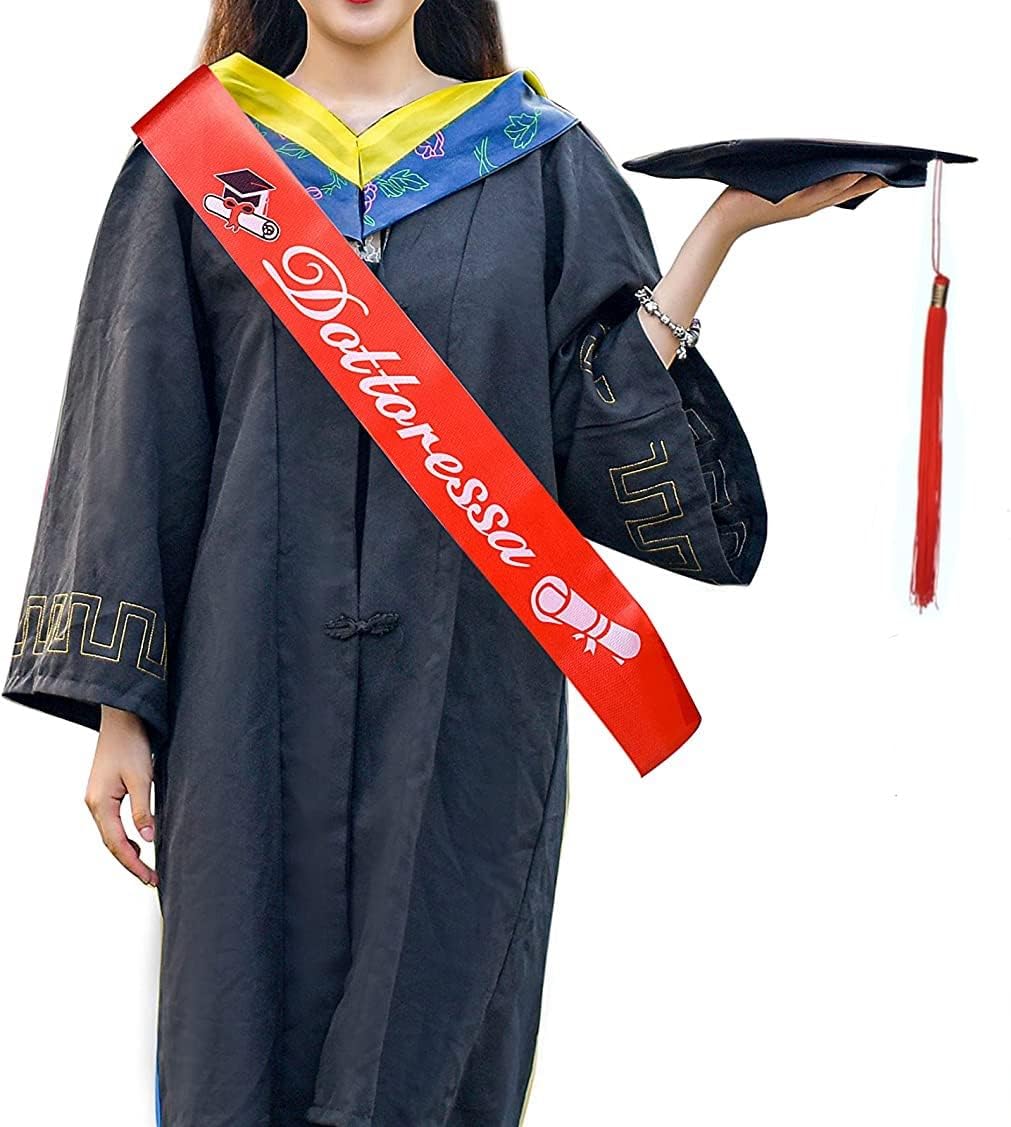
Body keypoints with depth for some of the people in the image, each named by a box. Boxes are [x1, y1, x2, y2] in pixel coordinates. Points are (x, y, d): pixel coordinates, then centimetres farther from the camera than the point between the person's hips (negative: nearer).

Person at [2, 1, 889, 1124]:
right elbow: (136, 445, 3)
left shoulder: (543, 162, 5)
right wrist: (118, 714, -1)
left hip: (465, 691, 0)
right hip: (254, 687, 0)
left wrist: (725, 223, -10)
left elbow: (608, 437, -2)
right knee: (244, 1036, 7)